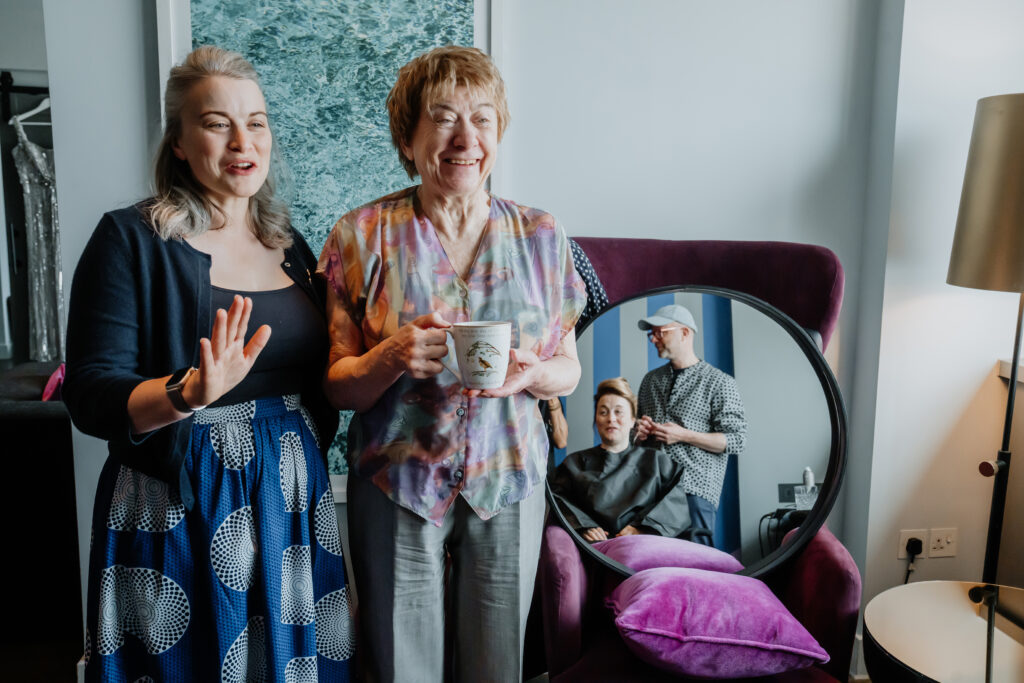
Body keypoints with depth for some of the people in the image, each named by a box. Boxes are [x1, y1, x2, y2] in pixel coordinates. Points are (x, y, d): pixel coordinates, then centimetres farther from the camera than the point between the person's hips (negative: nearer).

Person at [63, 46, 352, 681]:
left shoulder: (290, 245, 9)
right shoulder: (130, 240, -8)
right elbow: (90, 397, -13)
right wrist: (190, 394, -31)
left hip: (291, 498, 5)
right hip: (180, 507, -4)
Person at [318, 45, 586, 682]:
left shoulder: (541, 235, 0)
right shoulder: (363, 235, -5)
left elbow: (569, 370, 6)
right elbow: (336, 387, -2)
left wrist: (530, 371, -16)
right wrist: (393, 356, -23)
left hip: (508, 480, 2)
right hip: (396, 484, -1)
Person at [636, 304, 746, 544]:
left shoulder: (719, 382, 1)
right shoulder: (650, 379, 18)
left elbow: (736, 440, -5)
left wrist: (683, 435, -13)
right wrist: (640, 431, 5)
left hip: (695, 490, -5)